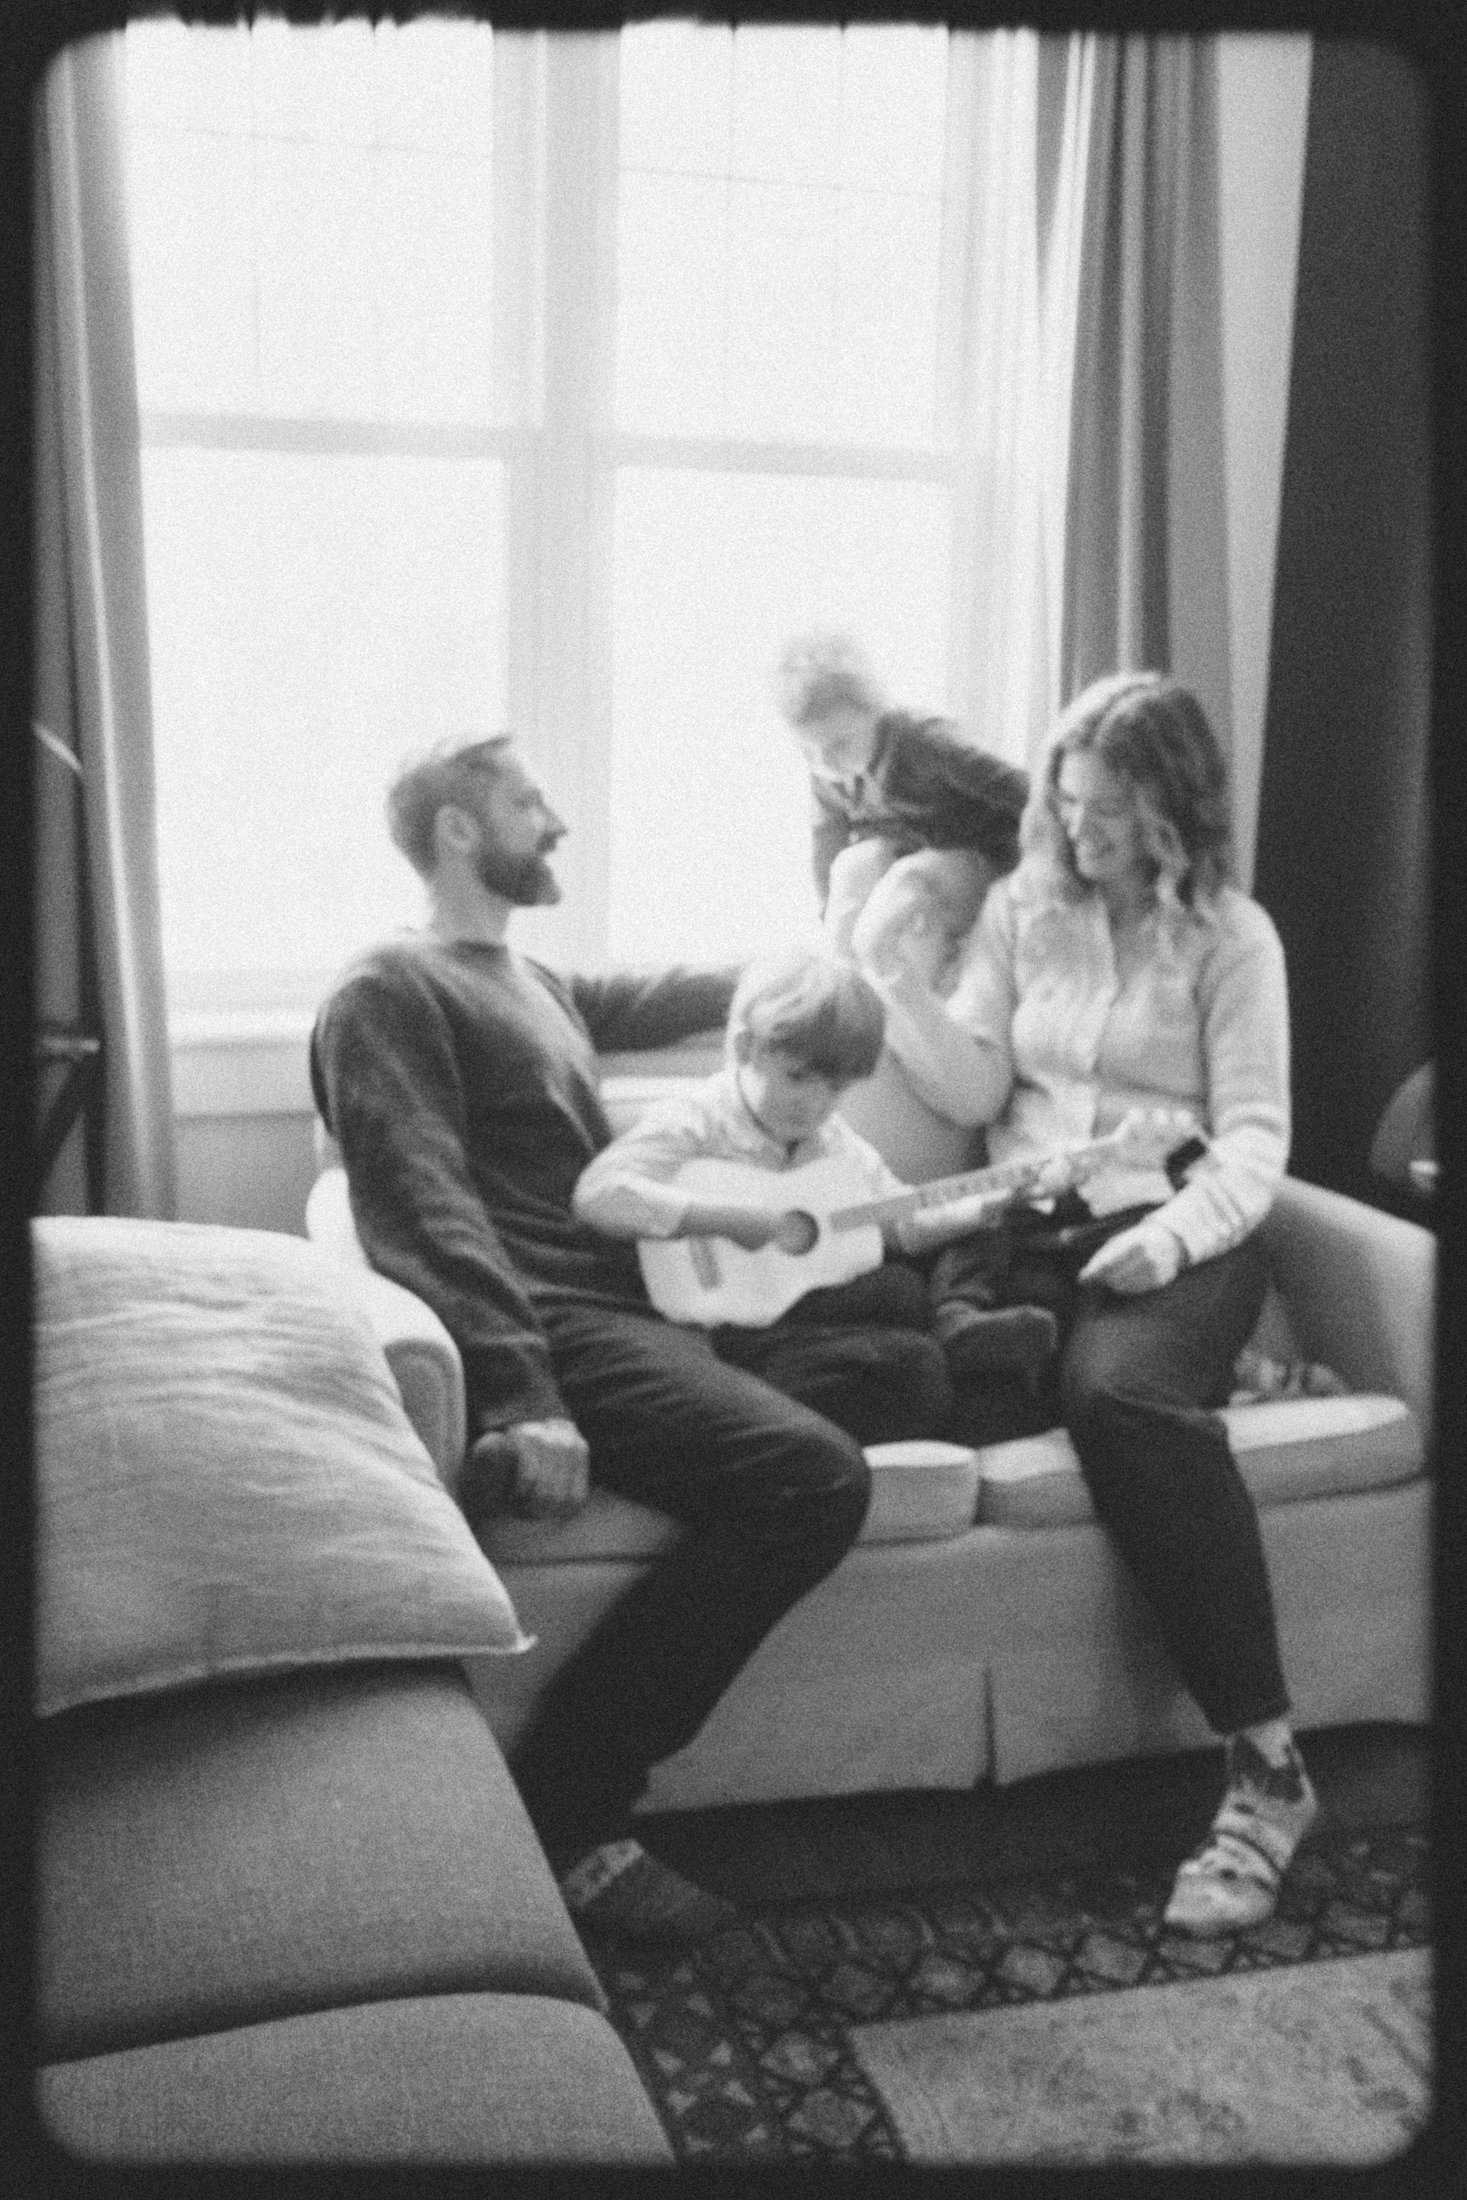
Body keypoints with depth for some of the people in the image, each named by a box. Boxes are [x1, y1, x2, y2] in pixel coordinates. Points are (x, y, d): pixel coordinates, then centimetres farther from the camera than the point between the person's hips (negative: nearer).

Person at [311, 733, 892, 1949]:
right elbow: (426, 1207, -15)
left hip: (629, 1307, 10)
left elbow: (659, 996, 44)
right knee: (814, 1476, -27)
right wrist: (522, 1396, -26)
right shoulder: (390, 993, -2)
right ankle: (564, 1805, -16)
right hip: (550, 1331, -10)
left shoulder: (537, 986, 28)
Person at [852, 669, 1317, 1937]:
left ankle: (1268, 1764, -30)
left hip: (1175, 1232, -3)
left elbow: (1255, 1136, 0)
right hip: (1029, 1223, 3)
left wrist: (1176, 1234, -20)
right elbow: (975, 1092, 9)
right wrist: (890, 973, -5)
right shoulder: (1020, 910, 16)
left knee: (1119, 1385, -36)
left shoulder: (1232, 935, 7)